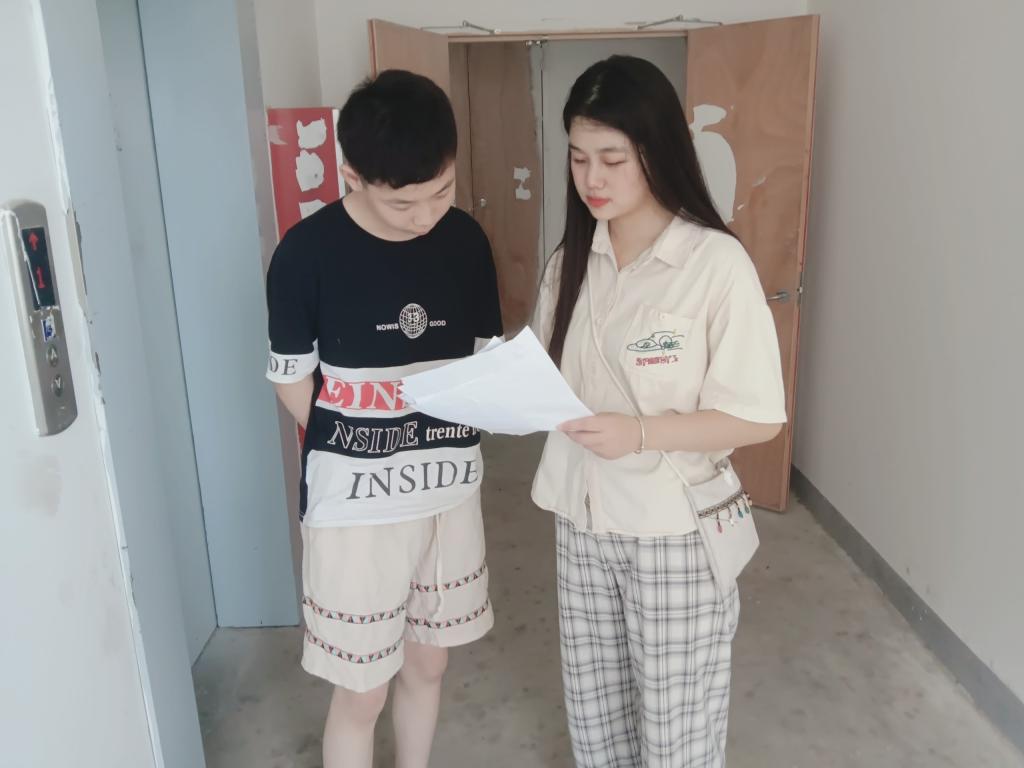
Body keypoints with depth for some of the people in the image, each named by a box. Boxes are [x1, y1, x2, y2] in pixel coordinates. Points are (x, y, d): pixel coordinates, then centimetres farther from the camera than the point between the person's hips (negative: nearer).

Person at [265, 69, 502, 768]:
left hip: (450, 488, 4)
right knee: (361, 691, 9)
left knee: (428, 662, 21)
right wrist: (371, 446, -7)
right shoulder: (308, 253, -15)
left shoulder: (466, 241, -3)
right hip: (356, 501, -4)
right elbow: (294, 387, -6)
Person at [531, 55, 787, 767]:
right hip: (582, 522, 5)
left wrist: (640, 433, -28)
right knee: (593, 710, 21)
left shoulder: (717, 262, -16)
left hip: (674, 531, -5)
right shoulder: (571, 261, 2)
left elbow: (760, 415, -16)